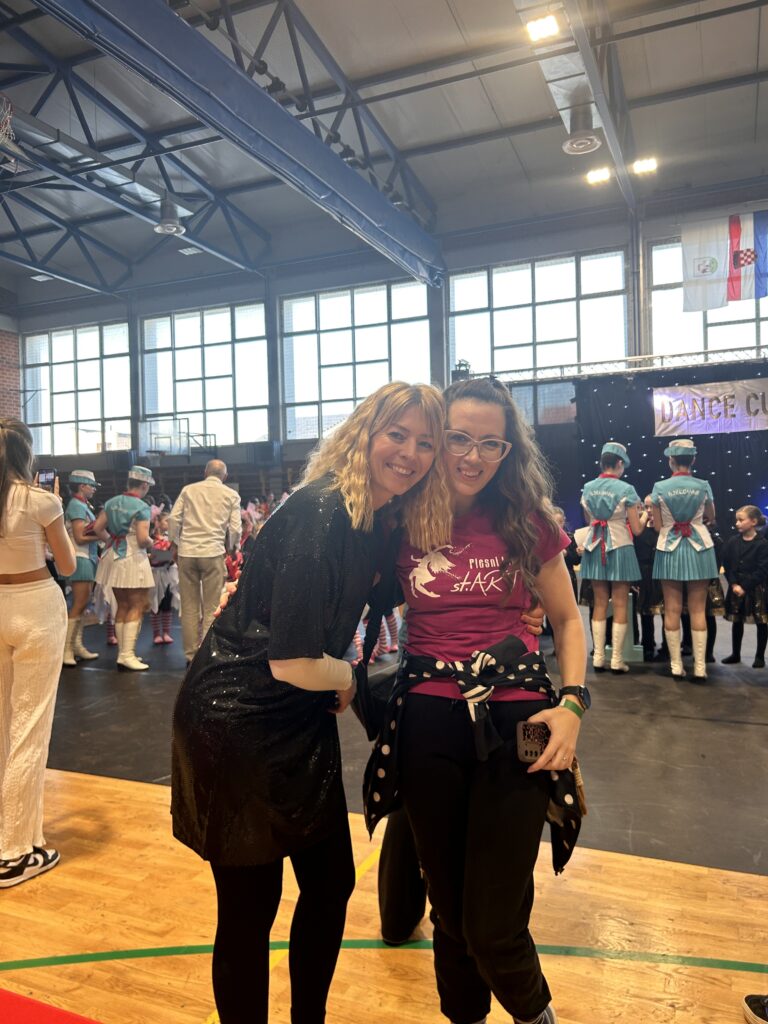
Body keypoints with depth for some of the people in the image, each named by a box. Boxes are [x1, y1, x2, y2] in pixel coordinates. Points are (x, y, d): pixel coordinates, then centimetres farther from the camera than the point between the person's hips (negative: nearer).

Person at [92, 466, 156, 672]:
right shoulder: (142, 507, -13)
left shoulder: (111, 502, 8)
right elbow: (143, 539, -21)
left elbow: (96, 527, 7)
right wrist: (151, 543, 0)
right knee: (137, 607, -1)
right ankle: (127, 655, -7)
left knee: (122, 607, 14)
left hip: (113, 558, 7)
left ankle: (123, 653, 18)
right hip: (133, 560, -7)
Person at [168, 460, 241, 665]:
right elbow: (236, 528, 1)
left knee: (189, 607, 9)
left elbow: (174, 519, 2)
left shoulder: (188, 490, 8)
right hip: (213, 552, -2)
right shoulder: (231, 495, 5)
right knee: (211, 608, 4)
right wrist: (229, 547, 19)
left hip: (187, 552, 2)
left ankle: (191, 654, 14)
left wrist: (176, 544, 16)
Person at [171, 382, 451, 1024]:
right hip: (237, 723, -8)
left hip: (302, 720, 9)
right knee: (250, 908, 7)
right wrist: (346, 677, -6)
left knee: (332, 885, 18)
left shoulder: (381, 520, 2)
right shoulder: (320, 514, -24)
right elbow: (293, 663, -24)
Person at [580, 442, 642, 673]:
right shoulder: (626, 489, -10)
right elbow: (636, 530, -7)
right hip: (619, 548, -4)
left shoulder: (588, 489, 3)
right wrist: (643, 516, 12)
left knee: (600, 604, 9)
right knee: (620, 605, 2)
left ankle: (598, 658, 10)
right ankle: (617, 660, 5)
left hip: (595, 548, 4)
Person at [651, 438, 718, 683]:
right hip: (699, 549, 1)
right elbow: (710, 518, 12)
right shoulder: (703, 486, -3)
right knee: (698, 610, 4)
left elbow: (657, 526, -3)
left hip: (670, 550, -1)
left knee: (672, 610, 5)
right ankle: (700, 667, 4)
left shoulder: (659, 488, -7)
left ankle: (676, 666, 8)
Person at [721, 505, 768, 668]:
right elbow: (727, 565, 3)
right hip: (735, 588, 4)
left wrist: (745, 586, -17)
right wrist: (734, 584, -10)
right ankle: (735, 654, 22)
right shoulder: (732, 542, 3)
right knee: (737, 622, 11)